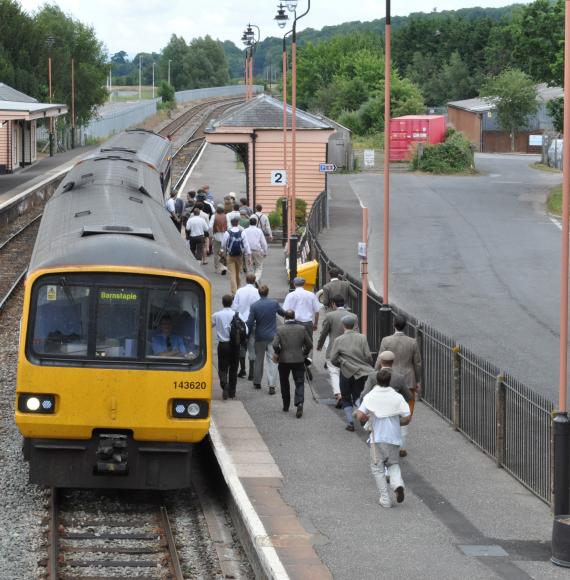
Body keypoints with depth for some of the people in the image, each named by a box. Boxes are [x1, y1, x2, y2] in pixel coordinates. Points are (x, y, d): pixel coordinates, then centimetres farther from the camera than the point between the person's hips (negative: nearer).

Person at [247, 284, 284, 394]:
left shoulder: (254, 306, -9)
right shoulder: (274, 303, -7)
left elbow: (250, 322, -8)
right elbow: (282, 313, 11)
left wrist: (249, 334, 9)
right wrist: (286, 314, 35)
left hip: (260, 337, 1)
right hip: (272, 336, -1)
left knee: (258, 360, 17)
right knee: (272, 361, -1)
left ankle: (257, 382, 27)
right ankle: (272, 385, -9)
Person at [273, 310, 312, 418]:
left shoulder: (280, 329, -6)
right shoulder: (302, 329, -1)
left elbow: (275, 345, -15)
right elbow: (309, 344, 0)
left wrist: (278, 353, 3)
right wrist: (304, 353, 15)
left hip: (284, 360, 0)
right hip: (299, 360, 0)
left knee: (284, 383, 17)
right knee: (299, 382, 2)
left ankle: (286, 405, 23)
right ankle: (299, 403, -20)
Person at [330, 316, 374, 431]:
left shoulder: (338, 340, -7)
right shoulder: (362, 338, -6)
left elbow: (333, 359, -6)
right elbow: (368, 356, -9)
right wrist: (369, 366, 11)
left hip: (346, 373, -1)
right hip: (361, 372, 1)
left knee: (346, 399, 14)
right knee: (357, 397, 14)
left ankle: (350, 421, -1)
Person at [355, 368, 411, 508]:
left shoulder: (370, 397, -7)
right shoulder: (397, 397, -5)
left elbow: (360, 416, -14)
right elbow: (407, 418, -9)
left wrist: (367, 417, 9)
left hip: (378, 438, -1)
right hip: (394, 437, 2)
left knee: (377, 468, 11)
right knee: (393, 464, 20)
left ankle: (385, 499, 5)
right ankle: (397, 484, -10)